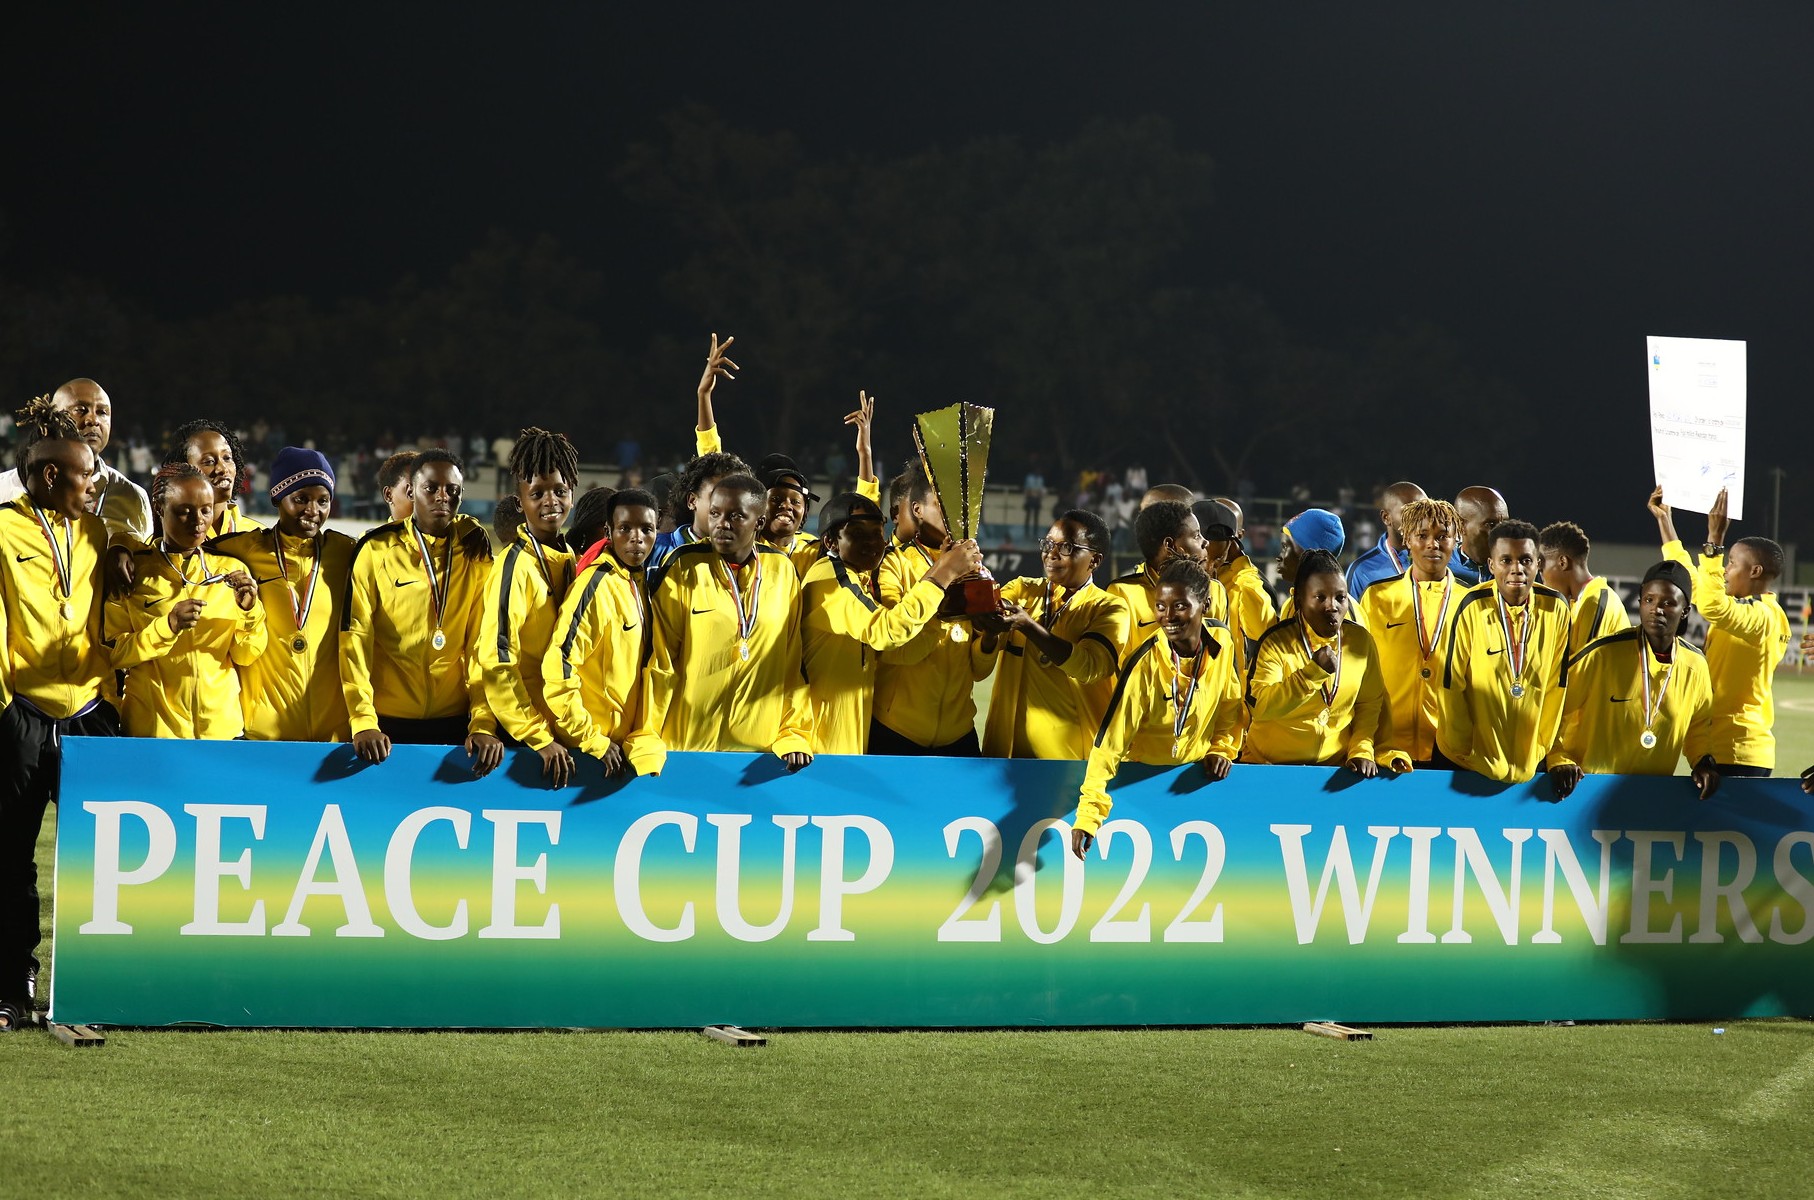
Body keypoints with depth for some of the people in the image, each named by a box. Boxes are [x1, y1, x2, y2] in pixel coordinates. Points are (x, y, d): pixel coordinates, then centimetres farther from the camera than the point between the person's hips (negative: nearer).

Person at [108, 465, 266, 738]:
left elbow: (245, 657, 6)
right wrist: (168, 626, -20)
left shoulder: (230, 569, 7)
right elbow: (113, 655, -6)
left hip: (222, 725, 3)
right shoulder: (132, 570, -2)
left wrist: (249, 611, -12)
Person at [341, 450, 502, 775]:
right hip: (389, 724, -1)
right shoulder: (377, 550, -1)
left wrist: (484, 724, -14)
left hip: (456, 724, 1)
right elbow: (355, 636, -7)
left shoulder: (475, 553, 4)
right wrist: (363, 722, -18)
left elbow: (484, 641, -3)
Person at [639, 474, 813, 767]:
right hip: (688, 747, -2)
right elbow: (659, 662, -2)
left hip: (763, 746, 2)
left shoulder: (783, 571, 5)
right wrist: (647, 739, -7)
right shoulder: (684, 568, -1)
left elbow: (794, 665, 7)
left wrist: (794, 736, -1)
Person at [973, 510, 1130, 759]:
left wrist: (1027, 626, -30)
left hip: (1073, 757, -2)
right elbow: (978, 669, -2)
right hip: (1007, 748, 2)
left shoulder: (1109, 609, -1)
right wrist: (991, 633, -23)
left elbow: (1090, 667, -20)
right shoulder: (1019, 591, 6)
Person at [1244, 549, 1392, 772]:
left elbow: (1370, 704, 11)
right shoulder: (1276, 643, -8)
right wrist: (1313, 671, -26)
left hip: (1336, 767, 3)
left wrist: (1362, 751, -3)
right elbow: (1260, 708, -19)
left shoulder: (1360, 640, 4)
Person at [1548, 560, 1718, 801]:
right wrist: (1559, 760, -13)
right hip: (1589, 786, -4)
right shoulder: (1603, 655, -11)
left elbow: (1699, 727, 20)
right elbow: (1555, 706, -4)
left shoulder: (1695, 666, 3)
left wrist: (1703, 762, 3)